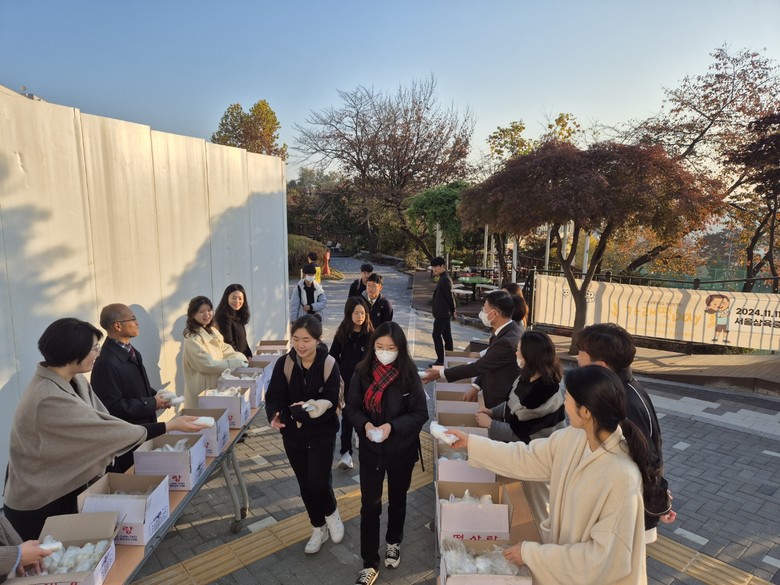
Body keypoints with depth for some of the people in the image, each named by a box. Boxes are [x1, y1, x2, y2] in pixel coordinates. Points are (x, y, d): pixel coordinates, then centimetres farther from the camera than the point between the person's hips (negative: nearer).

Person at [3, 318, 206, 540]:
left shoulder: (74, 380, -4)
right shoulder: (50, 400, -32)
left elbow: (98, 424, -4)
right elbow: (106, 432, -29)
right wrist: (170, 426, -24)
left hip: (64, 490, 8)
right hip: (40, 504, -8)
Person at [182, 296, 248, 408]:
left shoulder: (212, 331, 9)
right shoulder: (192, 338, -18)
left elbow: (224, 350, 11)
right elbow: (207, 364, -23)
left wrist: (239, 357, -7)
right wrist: (234, 363, -22)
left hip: (216, 385, 8)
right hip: (202, 390, -8)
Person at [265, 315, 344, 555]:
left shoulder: (329, 364, -14)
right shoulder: (284, 364, -9)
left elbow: (332, 401, -16)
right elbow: (274, 396, -11)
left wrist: (316, 406, -35)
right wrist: (275, 415, -31)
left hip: (322, 434, -2)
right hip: (293, 434, 3)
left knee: (318, 482, -8)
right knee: (305, 485, 13)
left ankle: (331, 514, 27)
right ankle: (319, 528, 37)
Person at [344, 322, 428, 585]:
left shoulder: (409, 375, -16)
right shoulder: (362, 372, -13)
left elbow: (420, 414, -12)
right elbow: (350, 408, -5)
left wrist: (392, 426, -26)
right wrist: (365, 424, -24)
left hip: (402, 450, 0)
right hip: (370, 450, 0)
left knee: (397, 500, 21)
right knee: (369, 506, 6)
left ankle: (394, 542, 48)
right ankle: (370, 563, 25)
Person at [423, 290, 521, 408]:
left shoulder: (507, 341, -31)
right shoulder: (506, 329, 0)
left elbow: (478, 366, -24)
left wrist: (440, 374, -17)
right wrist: (475, 387, -1)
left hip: (500, 402, -8)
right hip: (495, 394, 8)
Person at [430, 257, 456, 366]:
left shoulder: (445, 279, -18)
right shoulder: (444, 277, 14)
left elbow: (449, 296, -17)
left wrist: (453, 310, -7)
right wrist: (452, 310, 19)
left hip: (442, 313, -10)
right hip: (444, 312, 10)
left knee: (436, 335, -7)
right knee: (446, 335, 13)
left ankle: (441, 360, -4)